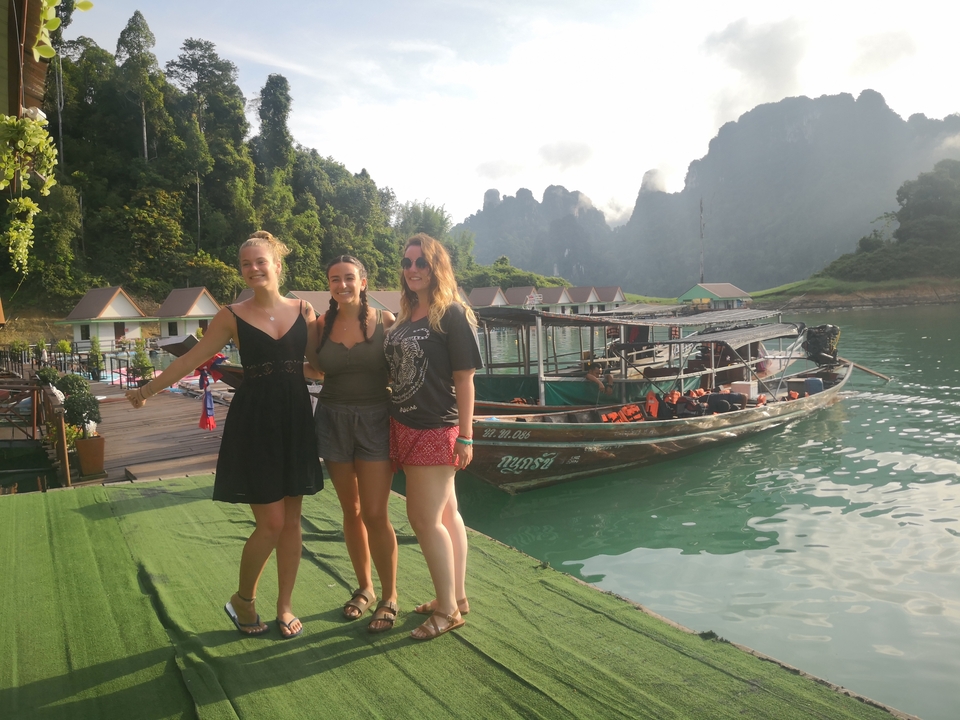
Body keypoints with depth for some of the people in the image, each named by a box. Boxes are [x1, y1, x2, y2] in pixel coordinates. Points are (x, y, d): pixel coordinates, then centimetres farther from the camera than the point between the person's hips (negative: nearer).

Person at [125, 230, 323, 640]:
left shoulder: (303, 311, 6)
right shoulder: (233, 317, 1)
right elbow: (192, 358, 6)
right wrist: (149, 389, 7)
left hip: (295, 421, 3)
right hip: (253, 424, -3)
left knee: (291, 521, 8)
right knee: (271, 522, -4)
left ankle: (285, 607, 23)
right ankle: (242, 600, 21)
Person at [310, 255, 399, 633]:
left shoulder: (386, 321, -4)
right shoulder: (323, 325, 4)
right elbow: (316, 369, 9)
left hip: (375, 420, -3)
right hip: (333, 420, 3)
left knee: (375, 514, -5)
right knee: (351, 510, 13)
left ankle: (389, 597, 12)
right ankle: (364, 587, 30)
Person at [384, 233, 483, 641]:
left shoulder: (452, 315, -10)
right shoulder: (405, 316, 11)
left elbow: (464, 379, -12)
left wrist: (465, 436, -14)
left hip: (437, 431, -7)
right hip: (405, 427, 7)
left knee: (425, 519, -4)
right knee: (446, 514, 15)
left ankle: (447, 609, 12)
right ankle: (456, 598, 26)